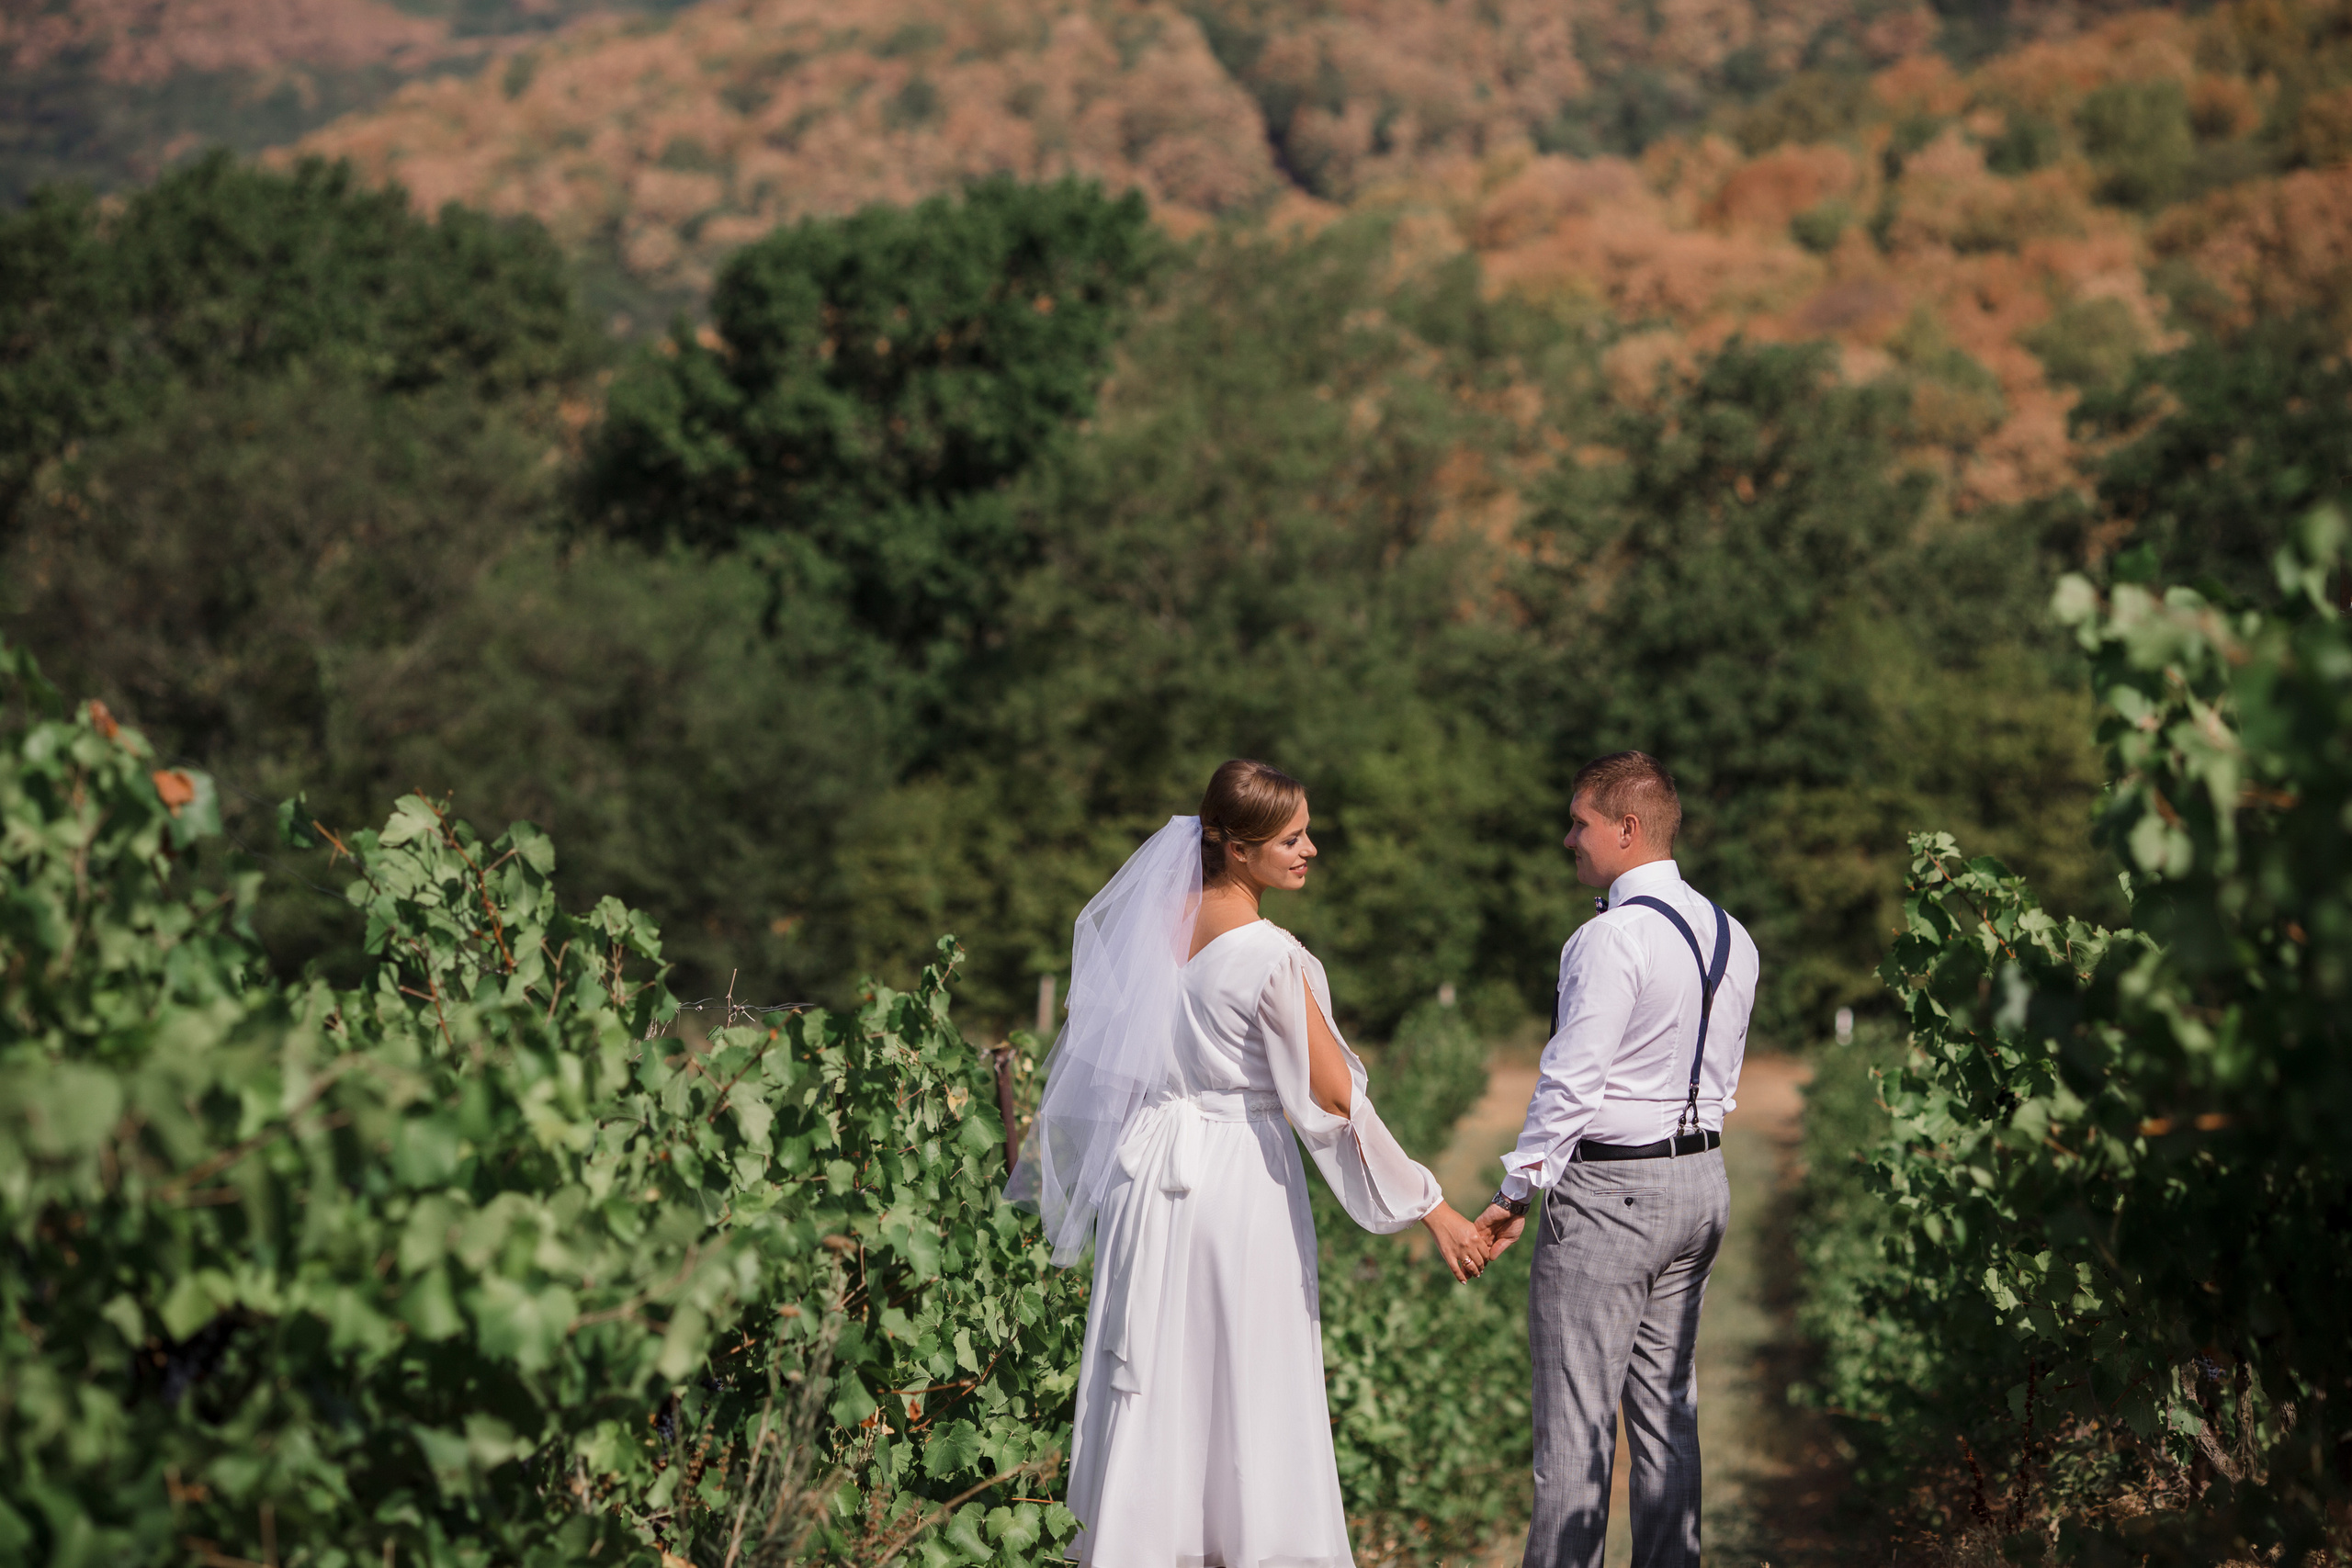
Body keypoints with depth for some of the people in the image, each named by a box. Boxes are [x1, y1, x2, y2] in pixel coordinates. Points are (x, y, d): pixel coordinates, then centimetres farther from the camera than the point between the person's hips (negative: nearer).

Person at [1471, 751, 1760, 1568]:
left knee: (1576, 1414, -3)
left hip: (1608, 1190, -9)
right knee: (1666, 1405, 13)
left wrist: (1517, 1189, -11)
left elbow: (1572, 1082, -18)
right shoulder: (1732, 937, 9)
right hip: (1701, 1174, 9)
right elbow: (1723, 1075, 14)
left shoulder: (1613, 937, -17)